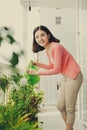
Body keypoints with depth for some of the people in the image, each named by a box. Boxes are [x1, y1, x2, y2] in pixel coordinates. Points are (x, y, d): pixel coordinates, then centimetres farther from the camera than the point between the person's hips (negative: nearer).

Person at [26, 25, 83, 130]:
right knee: (60, 106, 14)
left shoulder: (56, 47, -22)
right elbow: (51, 66, 14)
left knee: (69, 108, -2)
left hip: (74, 76, -9)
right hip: (65, 77, 9)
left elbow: (56, 70, -21)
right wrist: (37, 64, 1)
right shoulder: (47, 50, 5)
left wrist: (37, 72, -17)